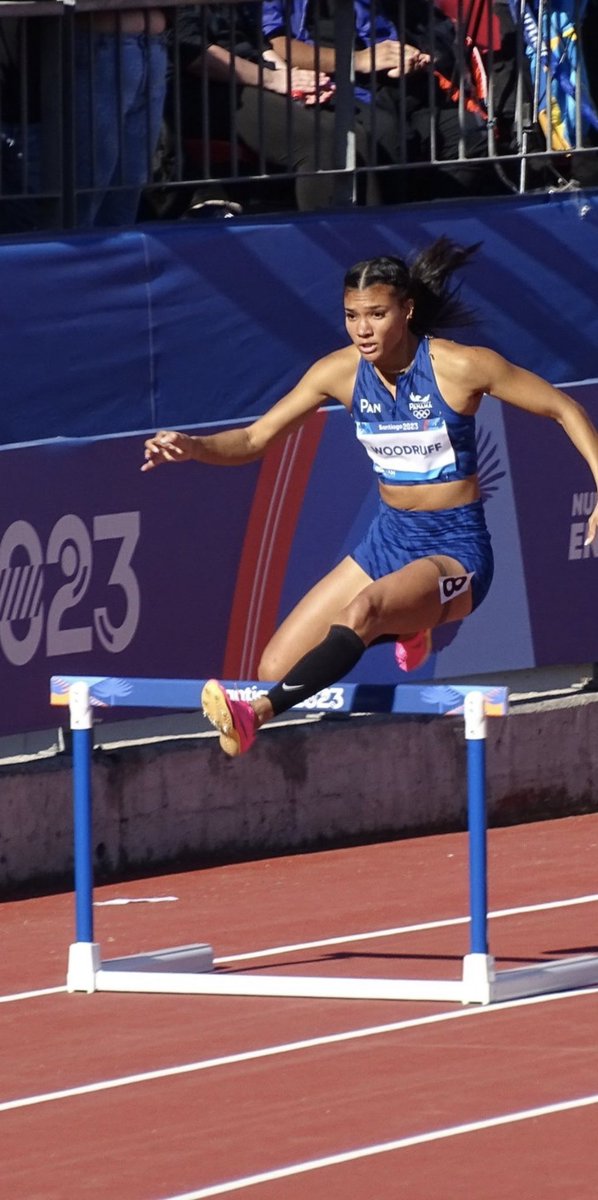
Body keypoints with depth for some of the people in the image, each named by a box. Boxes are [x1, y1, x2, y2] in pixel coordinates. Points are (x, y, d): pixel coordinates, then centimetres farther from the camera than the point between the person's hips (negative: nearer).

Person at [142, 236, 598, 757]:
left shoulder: (459, 366, -15)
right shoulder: (342, 371, -3)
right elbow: (255, 439, 1)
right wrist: (193, 447, -20)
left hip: (455, 551, -6)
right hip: (388, 542, 6)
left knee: (361, 611, -39)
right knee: (276, 669, -4)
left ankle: (256, 714, -53)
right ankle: (402, 633, 22)